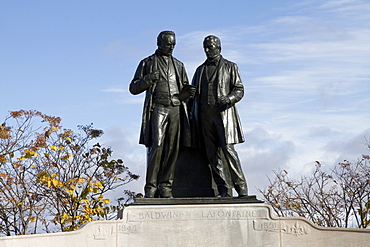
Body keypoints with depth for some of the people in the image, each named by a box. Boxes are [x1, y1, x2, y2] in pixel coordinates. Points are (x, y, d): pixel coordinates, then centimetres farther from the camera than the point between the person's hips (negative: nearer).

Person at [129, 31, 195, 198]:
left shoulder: (178, 65, 24)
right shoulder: (147, 63, 14)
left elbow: (184, 89, 25)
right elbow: (133, 88, 11)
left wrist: (187, 93, 0)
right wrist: (148, 79, -8)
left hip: (176, 109, 3)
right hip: (157, 108, -3)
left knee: (172, 148, -4)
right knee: (157, 146, -15)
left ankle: (165, 186, 0)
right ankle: (150, 187, -12)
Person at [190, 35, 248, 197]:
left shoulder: (230, 67, 10)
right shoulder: (200, 70, 22)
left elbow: (239, 90, 4)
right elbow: (194, 93, 23)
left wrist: (228, 98, -17)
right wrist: (193, 115, 11)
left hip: (223, 113, -4)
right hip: (205, 115, 4)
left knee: (227, 149, -15)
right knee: (212, 154, -1)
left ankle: (241, 186, -8)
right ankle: (223, 189, 2)